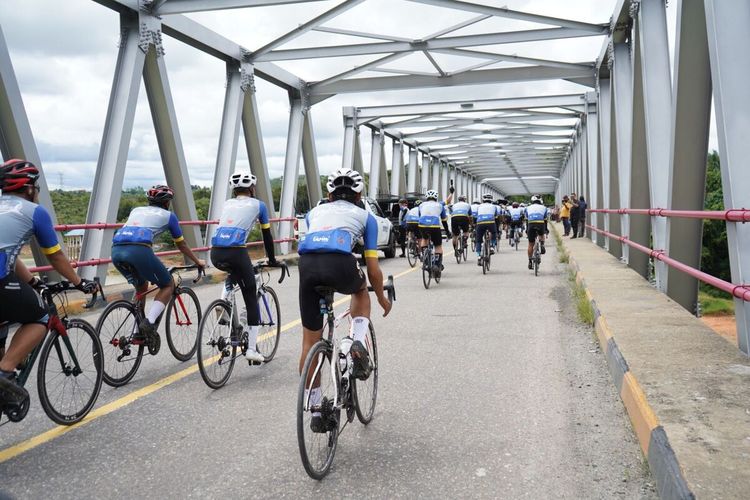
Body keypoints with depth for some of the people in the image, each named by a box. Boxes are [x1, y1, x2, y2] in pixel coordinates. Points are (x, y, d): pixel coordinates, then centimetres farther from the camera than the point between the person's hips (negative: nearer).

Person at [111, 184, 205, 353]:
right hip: (139, 250, -6)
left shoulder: (136, 210, 34)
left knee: (141, 287, 29)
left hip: (116, 250, 6)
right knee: (168, 285, 14)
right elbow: (181, 245, 31)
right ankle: (149, 323, -7)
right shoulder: (168, 215, 22)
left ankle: (139, 332, 24)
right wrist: (198, 262, 46)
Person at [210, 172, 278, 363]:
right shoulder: (258, 205, 15)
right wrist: (272, 260, 31)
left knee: (235, 272, 39)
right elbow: (267, 235, 19)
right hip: (236, 252, -4)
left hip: (215, 254, 4)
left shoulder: (227, 203, 26)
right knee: (251, 299, 9)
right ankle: (251, 349, 7)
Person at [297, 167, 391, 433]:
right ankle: (357, 342, 11)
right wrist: (382, 298, 39)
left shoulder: (314, 212, 34)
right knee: (361, 289, 35)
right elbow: (373, 269, 23)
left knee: (310, 341, 16)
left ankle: (316, 410, 23)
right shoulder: (365, 216, 26)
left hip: (307, 264, 2)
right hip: (340, 264, -2)